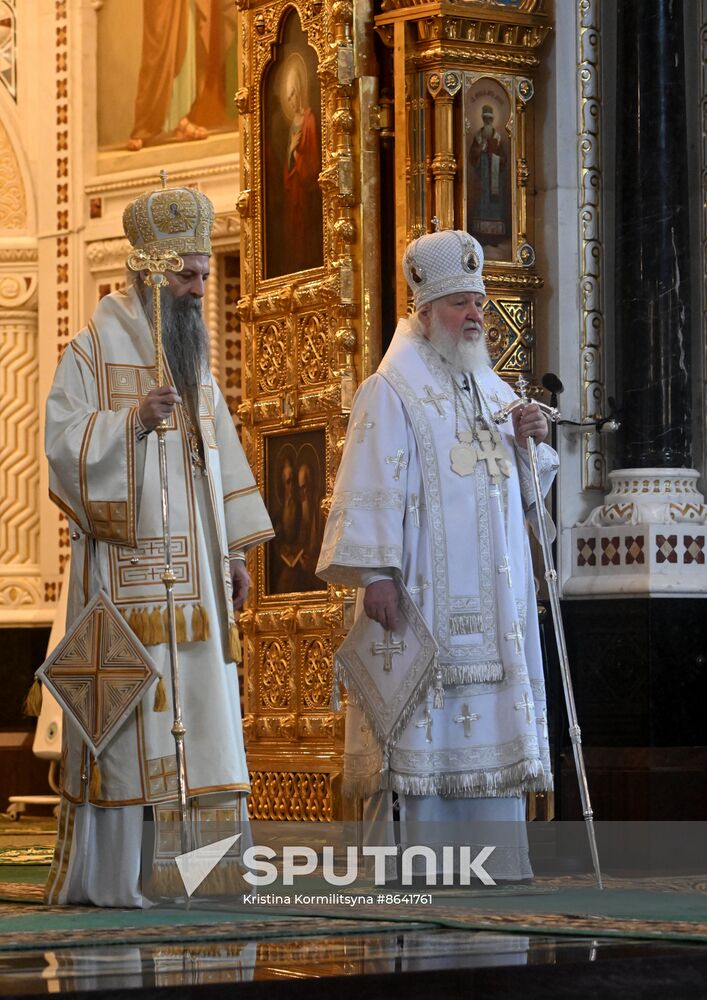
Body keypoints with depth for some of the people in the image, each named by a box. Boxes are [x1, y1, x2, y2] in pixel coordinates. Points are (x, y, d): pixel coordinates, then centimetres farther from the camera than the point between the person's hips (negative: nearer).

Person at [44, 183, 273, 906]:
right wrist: (133, 420, -27)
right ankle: (116, 871, -5)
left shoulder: (194, 356, 20)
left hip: (193, 568, 7)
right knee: (131, 716, -9)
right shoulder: (95, 349, -3)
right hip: (128, 567, -7)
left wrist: (235, 549, 16)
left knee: (201, 713, 2)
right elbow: (62, 441, -12)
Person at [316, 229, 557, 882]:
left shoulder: (493, 390, 19)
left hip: (492, 599, 7)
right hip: (422, 592, -7)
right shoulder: (392, 392, -3)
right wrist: (375, 572, -21)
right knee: (420, 723, -9)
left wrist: (529, 443, 1)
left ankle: (491, 854, 8)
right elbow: (372, 486, -13)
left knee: (492, 724, 5)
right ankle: (408, 855, -6)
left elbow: (522, 491, 22)